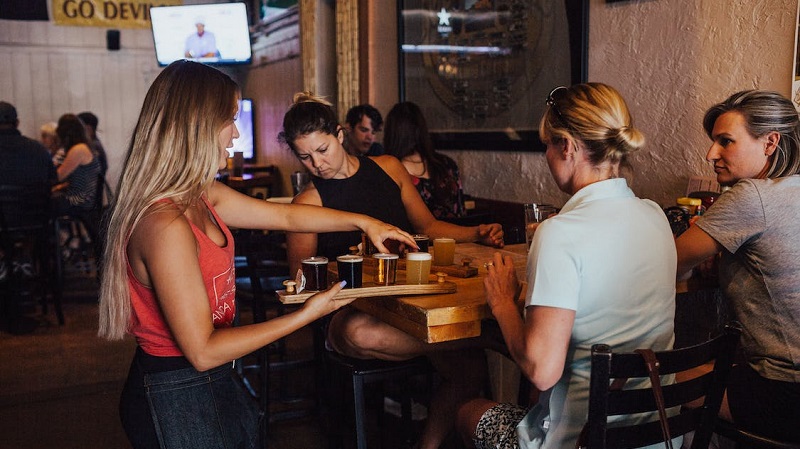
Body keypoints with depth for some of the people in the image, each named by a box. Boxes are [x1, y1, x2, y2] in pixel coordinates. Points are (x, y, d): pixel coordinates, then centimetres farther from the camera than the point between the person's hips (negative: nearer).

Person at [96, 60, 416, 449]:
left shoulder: (200, 196, 0)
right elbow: (203, 351, -25)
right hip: (177, 399, -9)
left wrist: (363, 221, 15)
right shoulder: (166, 225, -29)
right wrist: (305, 316, -20)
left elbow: (285, 216, 13)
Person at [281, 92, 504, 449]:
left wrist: (475, 233, 2)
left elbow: (428, 226, 19)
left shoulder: (389, 168, 11)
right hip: (353, 309, -3)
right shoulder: (308, 202, 0)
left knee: (471, 368, -23)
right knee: (359, 333, -42)